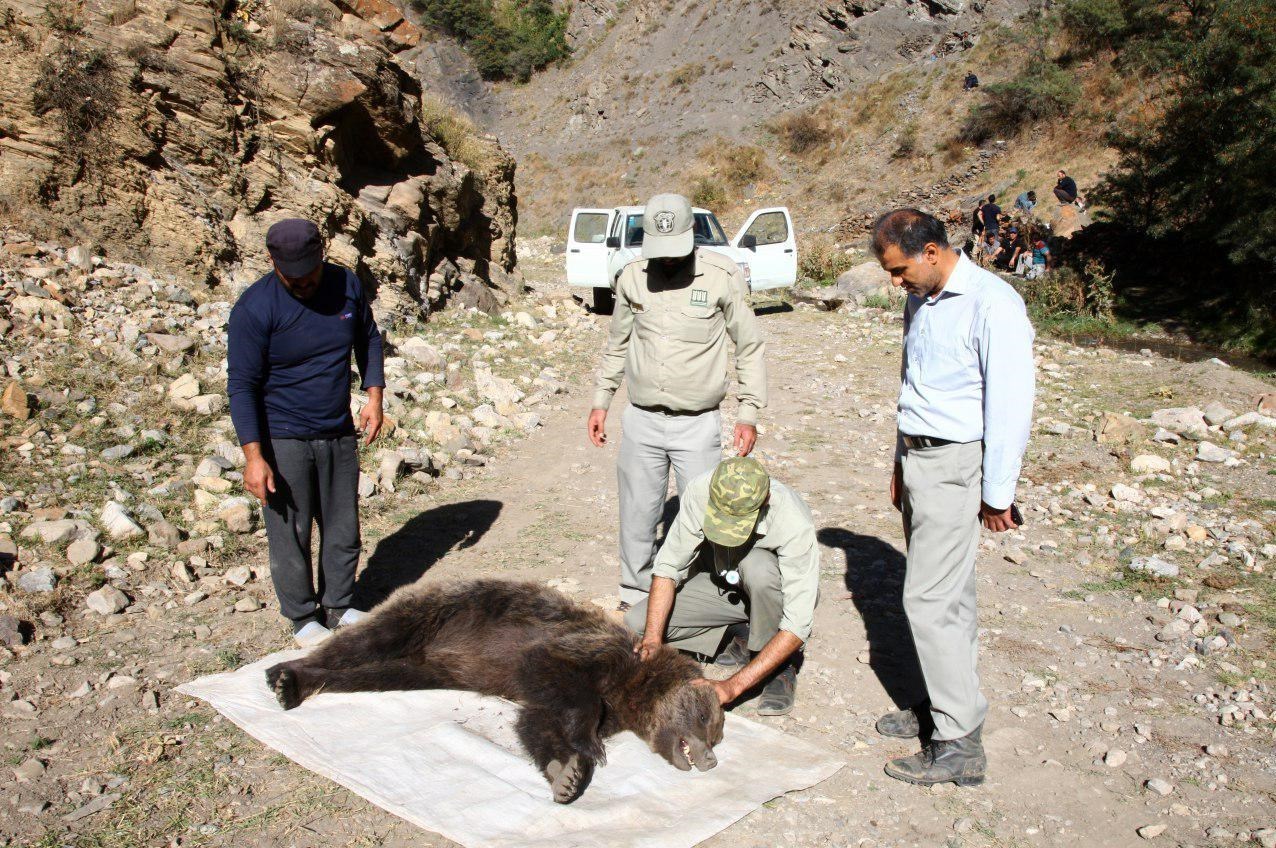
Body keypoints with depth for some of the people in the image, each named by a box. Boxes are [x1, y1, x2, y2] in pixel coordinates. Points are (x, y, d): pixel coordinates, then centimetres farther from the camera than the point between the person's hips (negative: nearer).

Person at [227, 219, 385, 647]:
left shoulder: (347, 284, -2)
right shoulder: (255, 308, -16)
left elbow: (368, 339, 14)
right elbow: (241, 385, -15)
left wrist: (374, 396, 3)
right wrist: (254, 456, -20)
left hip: (339, 434, 5)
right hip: (283, 441, -4)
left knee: (343, 528, 13)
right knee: (290, 534, 4)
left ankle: (338, 608, 31)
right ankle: (303, 618, 23)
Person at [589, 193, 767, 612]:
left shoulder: (723, 275, -7)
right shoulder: (632, 277, 2)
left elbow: (750, 348, -1)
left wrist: (749, 413, -4)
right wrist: (601, 401, 15)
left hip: (697, 424, -3)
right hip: (641, 421, 3)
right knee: (637, 514, 10)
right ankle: (636, 594, 28)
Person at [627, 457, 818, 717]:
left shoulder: (795, 523, -36)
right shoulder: (700, 491, -27)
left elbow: (798, 625, -36)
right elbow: (668, 566, -19)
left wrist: (733, 685, -40)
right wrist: (653, 639, -32)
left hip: (779, 594, -3)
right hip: (724, 584, 4)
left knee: (755, 564, -39)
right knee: (638, 622, -15)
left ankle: (781, 664, -14)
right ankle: (743, 634, 2)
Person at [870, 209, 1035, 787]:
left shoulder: (991, 303, -16)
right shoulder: (920, 302, 12)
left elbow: (1010, 403, -17)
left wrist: (997, 494, -14)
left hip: (954, 466, -8)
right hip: (918, 458, 8)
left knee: (929, 600, -8)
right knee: (948, 594, 15)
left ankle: (960, 745, 0)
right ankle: (943, 705, 25)